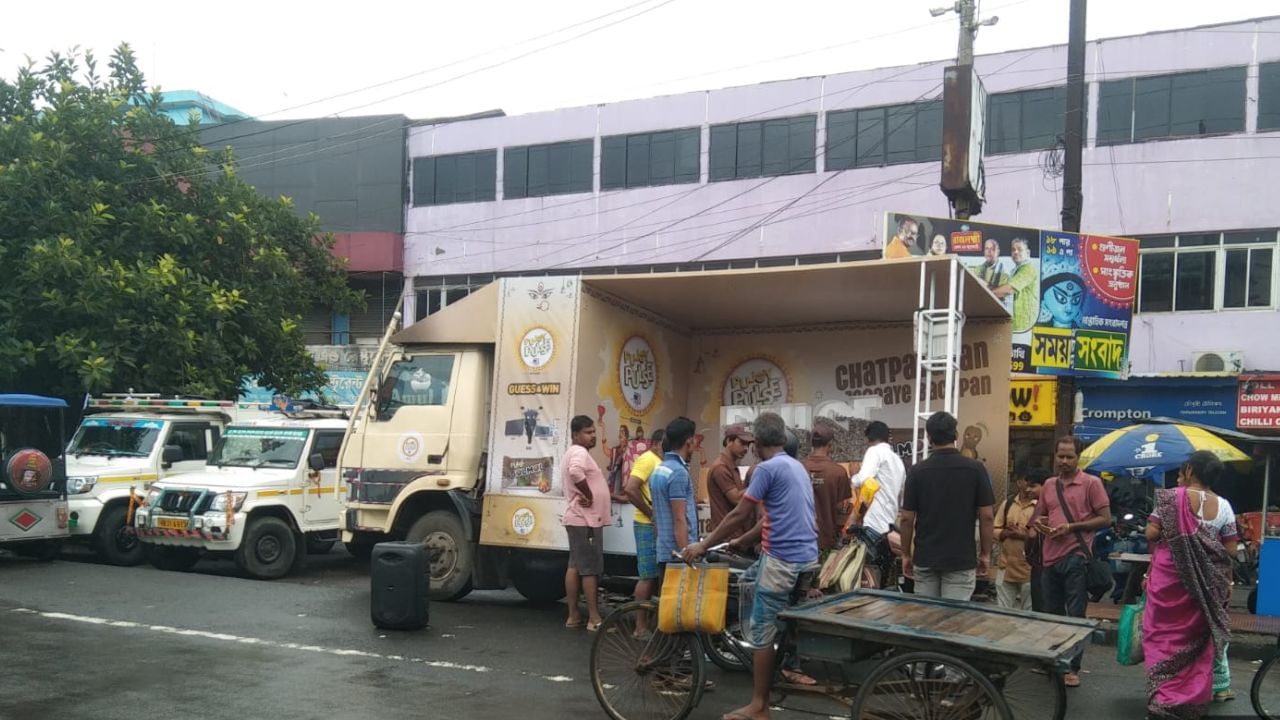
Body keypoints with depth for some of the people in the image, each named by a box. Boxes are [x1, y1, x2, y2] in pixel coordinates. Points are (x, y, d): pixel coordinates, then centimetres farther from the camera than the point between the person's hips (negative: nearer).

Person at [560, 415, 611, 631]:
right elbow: (576, 472, -36)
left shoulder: (573, 453, 19)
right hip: (586, 520, -10)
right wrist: (589, 495, -24)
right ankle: (594, 619, -6)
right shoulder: (580, 452, -15)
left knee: (575, 566, 11)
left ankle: (573, 615, 16)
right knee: (591, 569, -8)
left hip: (579, 519, 10)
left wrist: (587, 495, 8)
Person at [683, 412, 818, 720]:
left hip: (783, 559, -9)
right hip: (806, 556, 9)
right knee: (748, 580, 24)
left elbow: (738, 514, -11)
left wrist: (703, 545, -3)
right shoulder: (797, 466, 15)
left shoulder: (767, 468, -12)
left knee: (763, 633, -2)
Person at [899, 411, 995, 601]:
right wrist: (985, 554, 6)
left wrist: (906, 554, 10)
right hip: (961, 560, -1)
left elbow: (907, 519, -2)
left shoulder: (917, 471, -4)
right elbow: (987, 516, -5)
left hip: (924, 559, 1)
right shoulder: (975, 469, -6)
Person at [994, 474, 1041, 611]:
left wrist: (1022, 535, -20)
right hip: (1006, 567, 5)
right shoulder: (1008, 503, 8)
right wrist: (1008, 533, -11)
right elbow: (995, 530, 8)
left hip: (1029, 568, -5)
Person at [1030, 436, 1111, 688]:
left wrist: (1071, 527, -14)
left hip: (1075, 558, -6)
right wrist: (1038, 523, -1)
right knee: (1052, 614, 14)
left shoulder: (1091, 483, -3)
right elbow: (1037, 516, 23)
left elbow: (1105, 519, -6)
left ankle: (1072, 668, 7)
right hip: (1050, 558, 6)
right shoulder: (1048, 485, 14)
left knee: (1075, 616, -1)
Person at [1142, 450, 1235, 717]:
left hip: (1170, 575, -3)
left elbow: (1151, 533, -12)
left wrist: (1156, 553, 9)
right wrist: (1227, 582, 12)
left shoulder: (1171, 497, -9)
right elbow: (1230, 550, 0)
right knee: (1197, 636, 13)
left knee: (1165, 634, 4)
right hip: (1205, 582, 3)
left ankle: (1163, 700, 3)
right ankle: (1194, 698, 19)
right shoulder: (1223, 506, 1)